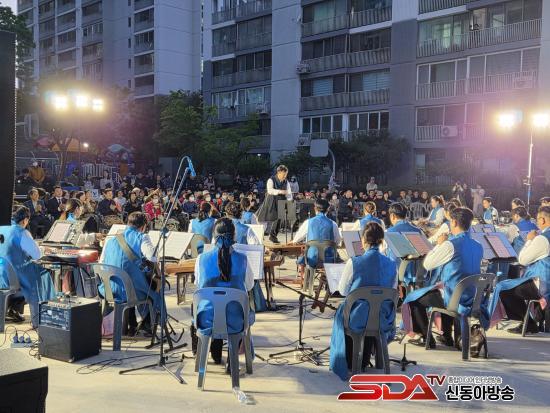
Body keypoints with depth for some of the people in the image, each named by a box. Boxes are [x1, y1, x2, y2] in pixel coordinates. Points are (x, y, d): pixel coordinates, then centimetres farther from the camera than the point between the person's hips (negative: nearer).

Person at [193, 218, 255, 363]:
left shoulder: (201, 259, -9)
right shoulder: (241, 259, -11)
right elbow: (249, 286, 5)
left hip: (207, 321, 1)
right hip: (234, 322, -1)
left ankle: (216, 355, 43)